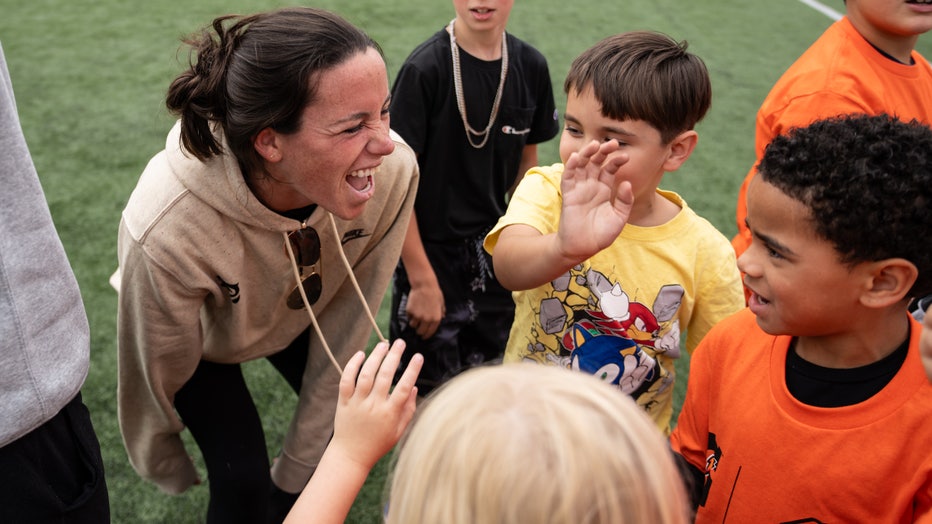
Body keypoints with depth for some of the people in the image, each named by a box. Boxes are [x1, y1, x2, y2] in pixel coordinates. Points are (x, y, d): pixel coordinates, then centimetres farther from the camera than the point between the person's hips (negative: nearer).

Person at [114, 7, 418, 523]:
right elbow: (158, 376, -22)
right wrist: (164, 465, -1)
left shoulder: (393, 170, -35)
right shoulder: (167, 230, -43)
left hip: (298, 313, 3)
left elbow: (346, 327, -21)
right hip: (203, 334, -2)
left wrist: (300, 466, -8)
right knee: (243, 480, -6)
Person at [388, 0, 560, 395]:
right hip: (430, 257, -4)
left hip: (495, 259, 5)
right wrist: (422, 281, -14)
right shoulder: (425, 68, -16)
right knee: (430, 394, 8)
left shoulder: (531, 66, -1)